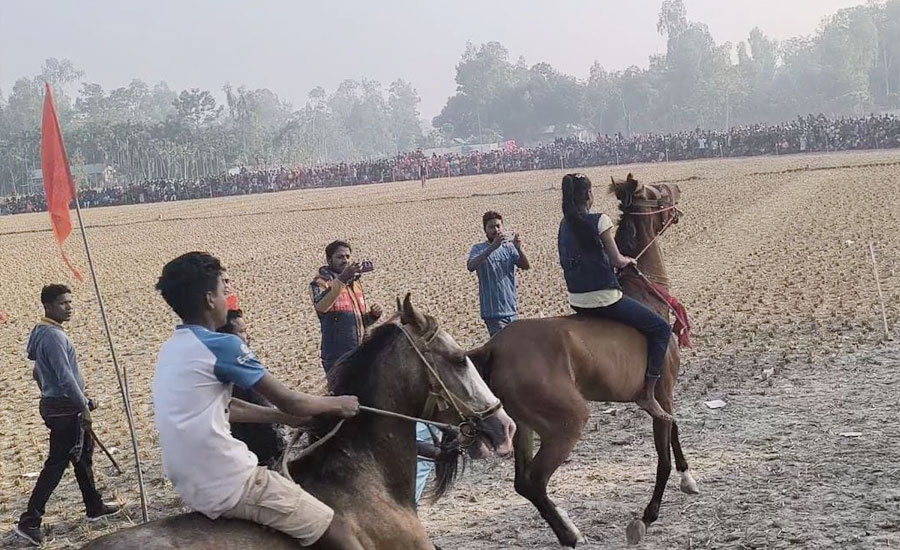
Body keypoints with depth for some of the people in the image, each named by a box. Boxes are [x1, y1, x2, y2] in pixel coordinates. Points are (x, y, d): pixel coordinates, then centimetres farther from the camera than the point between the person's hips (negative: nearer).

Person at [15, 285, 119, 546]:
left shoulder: (43, 334, 11)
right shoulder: (54, 337, -21)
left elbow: (38, 373, 20)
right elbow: (65, 377, -25)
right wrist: (84, 407, -20)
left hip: (55, 405, 10)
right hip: (65, 409, -10)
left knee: (83, 455, 19)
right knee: (56, 464, -6)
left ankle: (95, 507, 30)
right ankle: (29, 522, -3)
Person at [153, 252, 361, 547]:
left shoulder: (172, 349, 11)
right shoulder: (221, 345, -15)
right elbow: (288, 401, -6)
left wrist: (288, 417, 23)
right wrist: (339, 404, 10)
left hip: (193, 488, 9)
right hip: (230, 487, -9)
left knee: (284, 478, 32)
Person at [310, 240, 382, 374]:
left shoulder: (355, 283, 18)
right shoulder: (321, 282, -4)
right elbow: (321, 305, -28)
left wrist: (372, 315, 2)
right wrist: (341, 280, -38)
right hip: (337, 357, -7)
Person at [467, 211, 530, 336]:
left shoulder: (509, 247, 9)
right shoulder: (478, 249, -3)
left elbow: (526, 266, -4)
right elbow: (470, 266, -24)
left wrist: (518, 248, -23)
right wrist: (493, 247, -34)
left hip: (512, 310, 5)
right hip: (494, 311, -5)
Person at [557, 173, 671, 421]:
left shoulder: (565, 224, 8)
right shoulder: (599, 221, -14)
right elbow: (617, 260, -13)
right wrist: (628, 260, 10)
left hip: (577, 302, 9)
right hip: (604, 299, -8)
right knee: (661, 328, 3)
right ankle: (647, 394, -1)